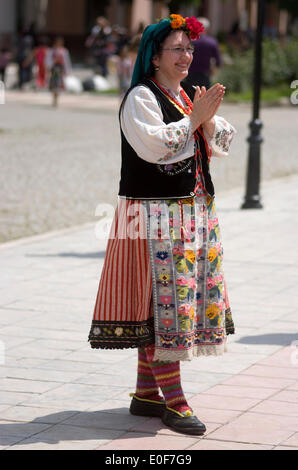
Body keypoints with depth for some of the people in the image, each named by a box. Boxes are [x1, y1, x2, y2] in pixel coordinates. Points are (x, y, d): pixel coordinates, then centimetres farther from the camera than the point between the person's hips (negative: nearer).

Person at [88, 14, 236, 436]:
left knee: (155, 305, 10)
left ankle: (146, 393, 17)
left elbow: (222, 145, 11)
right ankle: (173, 401, -6)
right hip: (155, 215, -8)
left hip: (194, 211, 8)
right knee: (162, 298, -9)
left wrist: (209, 119, -7)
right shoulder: (141, 97, -7)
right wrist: (193, 119, -14)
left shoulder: (188, 97, 17)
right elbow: (153, 146, -20)